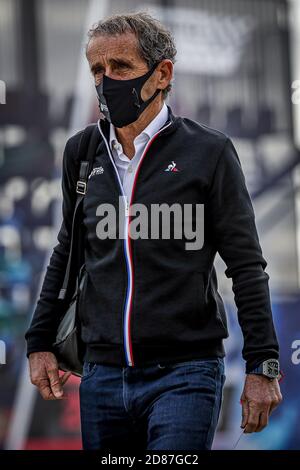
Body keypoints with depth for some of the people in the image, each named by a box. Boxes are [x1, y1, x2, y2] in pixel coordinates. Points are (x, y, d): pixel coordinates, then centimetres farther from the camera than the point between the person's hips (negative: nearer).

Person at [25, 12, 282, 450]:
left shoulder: (209, 151, -2)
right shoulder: (81, 152, 10)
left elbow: (247, 267, -2)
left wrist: (263, 366, -6)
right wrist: (40, 343, 16)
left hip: (184, 376, -4)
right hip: (103, 376, 5)